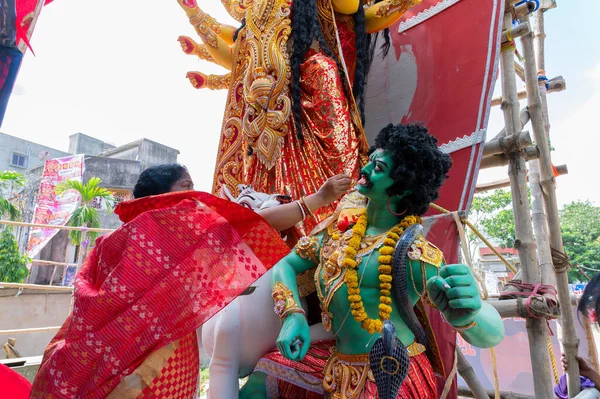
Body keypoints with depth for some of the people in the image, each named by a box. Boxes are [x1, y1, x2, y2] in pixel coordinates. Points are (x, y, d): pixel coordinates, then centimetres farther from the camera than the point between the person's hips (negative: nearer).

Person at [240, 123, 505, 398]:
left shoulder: (411, 253, -22)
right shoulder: (339, 228, -3)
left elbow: (493, 334, -24)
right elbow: (286, 266, 6)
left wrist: (466, 314, -47)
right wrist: (292, 315, -12)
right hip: (338, 363, 6)